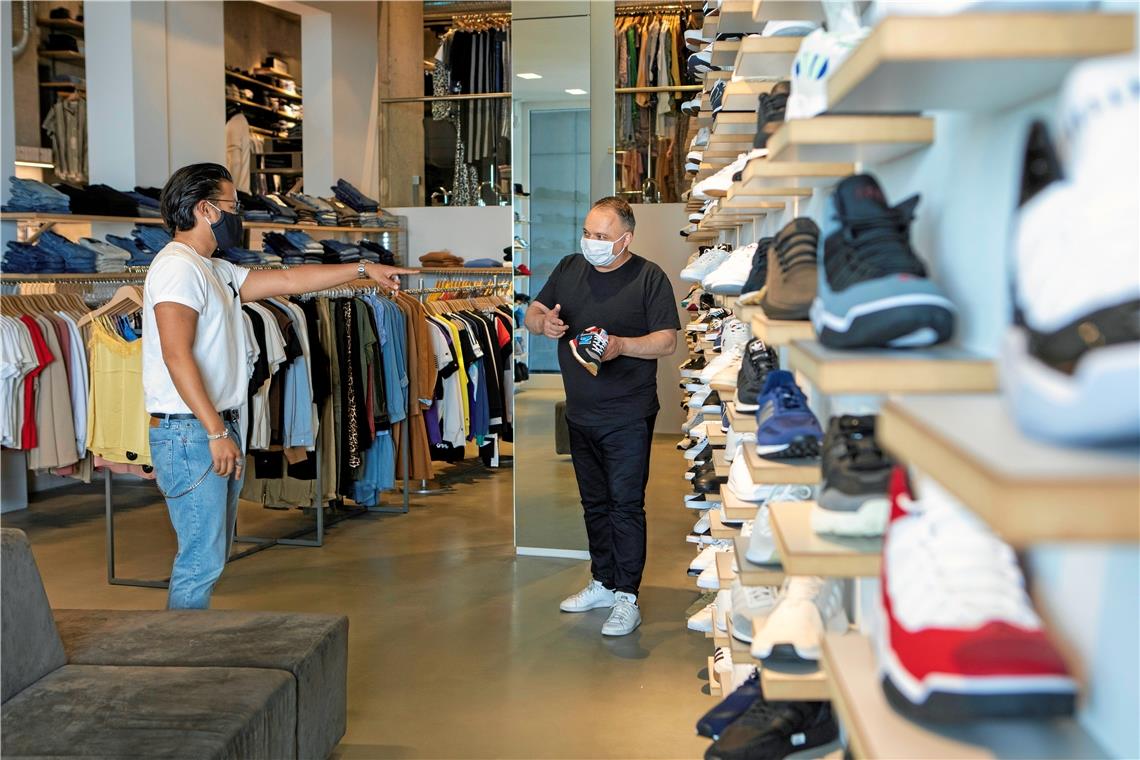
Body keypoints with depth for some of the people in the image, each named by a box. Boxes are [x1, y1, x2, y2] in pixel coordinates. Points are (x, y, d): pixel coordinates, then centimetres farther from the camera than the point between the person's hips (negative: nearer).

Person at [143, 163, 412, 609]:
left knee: (212, 554, 14)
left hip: (219, 427, 10)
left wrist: (363, 270, 24)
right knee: (201, 559, -8)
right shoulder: (178, 266, -13)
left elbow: (287, 280, 23)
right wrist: (216, 432, -24)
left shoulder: (217, 270, 18)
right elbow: (177, 356, -22)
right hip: (189, 433, -10)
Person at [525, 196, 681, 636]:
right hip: (580, 414, 6)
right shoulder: (569, 269, 8)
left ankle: (627, 599, 3)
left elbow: (668, 341, -11)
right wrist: (543, 322, -10)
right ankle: (604, 583, 30)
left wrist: (621, 346, -26)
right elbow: (532, 314, 13)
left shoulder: (649, 278, -8)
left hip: (628, 417, -6)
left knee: (626, 505, -4)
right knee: (594, 503, 16)